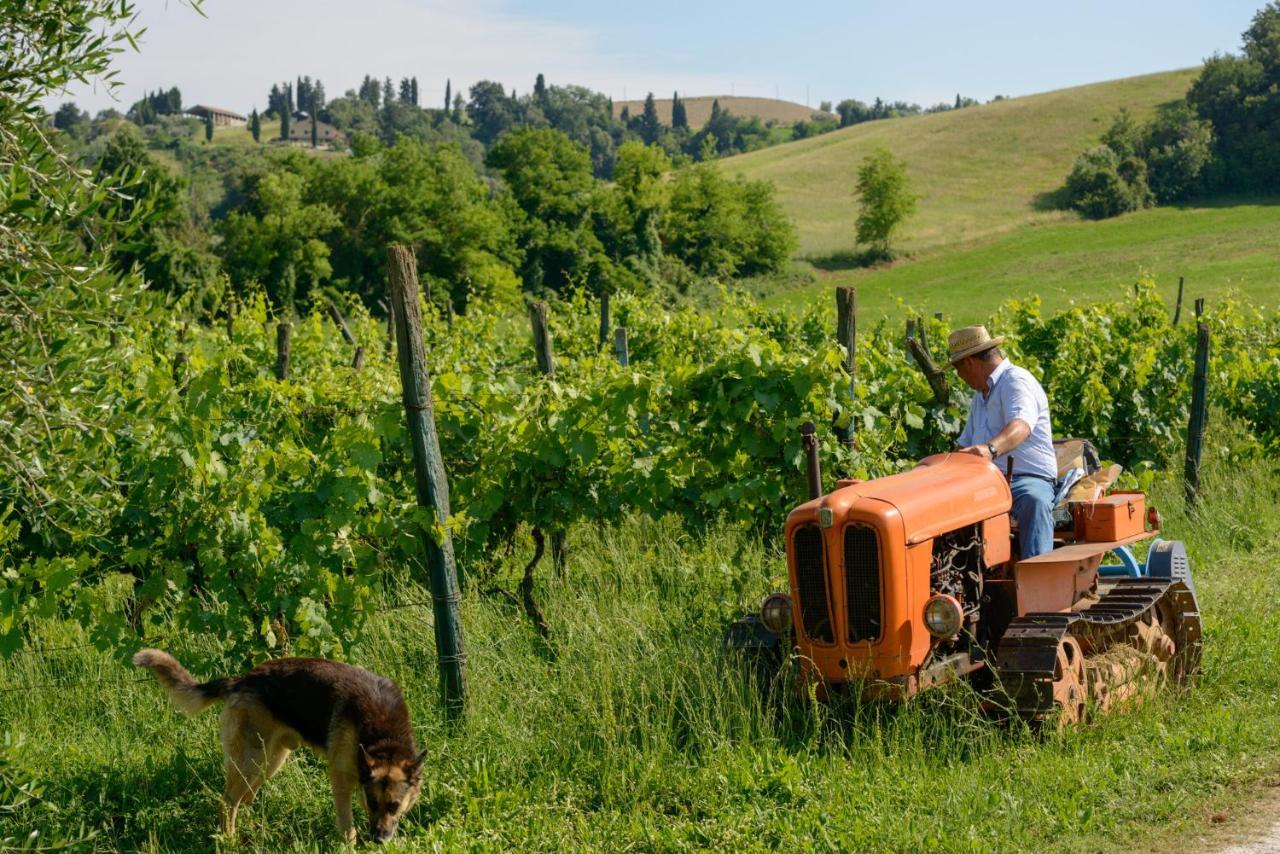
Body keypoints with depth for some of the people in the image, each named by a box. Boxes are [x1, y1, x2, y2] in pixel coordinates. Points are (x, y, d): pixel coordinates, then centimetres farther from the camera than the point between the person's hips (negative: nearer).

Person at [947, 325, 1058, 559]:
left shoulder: (1016, 381, -6)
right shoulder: (980, 394, 25)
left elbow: (1021, 426, -28)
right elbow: (965, 445, 32)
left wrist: (990, 449, -48)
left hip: (1029, 477, -8)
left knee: (1034, 502, -40)